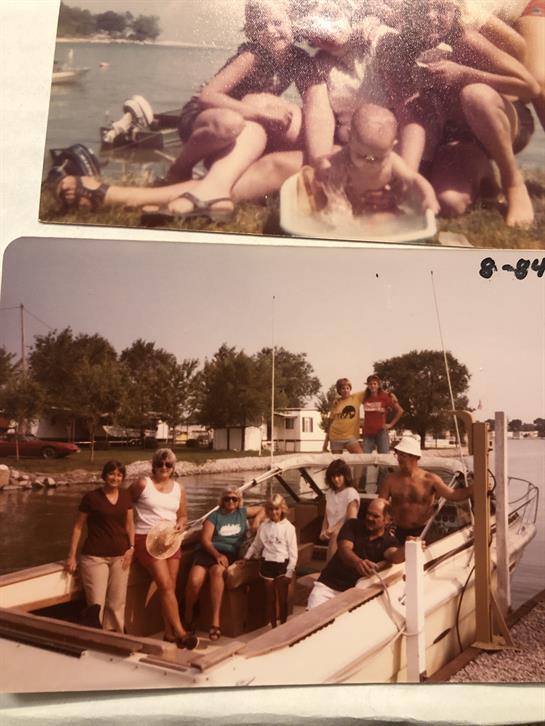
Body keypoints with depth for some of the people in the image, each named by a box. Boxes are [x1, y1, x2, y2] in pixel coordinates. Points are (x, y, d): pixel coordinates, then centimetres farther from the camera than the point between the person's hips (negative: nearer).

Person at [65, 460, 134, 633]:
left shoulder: (126, 496, 7)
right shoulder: (91, 497, -5)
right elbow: (78, 526, -1)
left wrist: (131, 547, 2)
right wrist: (72, 556, -4)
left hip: (120, 556, 4)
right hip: (94, 557, -4)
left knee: (117, 604, 5)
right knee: (96, 604, -13)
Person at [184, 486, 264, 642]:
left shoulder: (242, 512, 17)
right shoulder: (214, 516, 8)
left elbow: (263, 509, 29)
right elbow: (205, 539, -2)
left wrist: (257, 519, 6)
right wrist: (217, 554, -17)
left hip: (229, 554, 0)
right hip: (209, 551, 0)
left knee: (217, 570, -38)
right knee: (194, 580, -30)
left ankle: (215, 620, -37)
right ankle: (188, 617, 0)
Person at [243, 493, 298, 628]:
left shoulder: (288, 527, -7)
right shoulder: (264, 526, 1)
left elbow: (293, 551, -7)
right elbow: (256, 545, 14)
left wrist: (289, 572, -11)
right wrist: (246, 558, 12)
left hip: (282, 564, -3)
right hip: (268, 564, 3)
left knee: (282, 599, 6)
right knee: (270, 598, 12)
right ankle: (273, 626, 23)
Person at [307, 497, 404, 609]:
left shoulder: (389, 541, 0)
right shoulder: (353, 525, -1)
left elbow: (394, 556, -23)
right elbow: (344, 549, -19)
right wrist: (358, 562, -42)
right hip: (329, 585, -1)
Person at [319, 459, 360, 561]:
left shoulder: (351, 493, -7)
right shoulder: (329, 492, 12)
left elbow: (351, 520, -13)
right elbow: (326, 517, 12)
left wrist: (333, 530, -20)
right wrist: (324, 531, -5)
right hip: (332, 536, 5)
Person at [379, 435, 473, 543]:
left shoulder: (430, 479, -3)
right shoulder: (391, 480, 1)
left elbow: (453, 495, -10)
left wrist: (473, 487, -23)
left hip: (423, 533, -1)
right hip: (400, 533, 1)